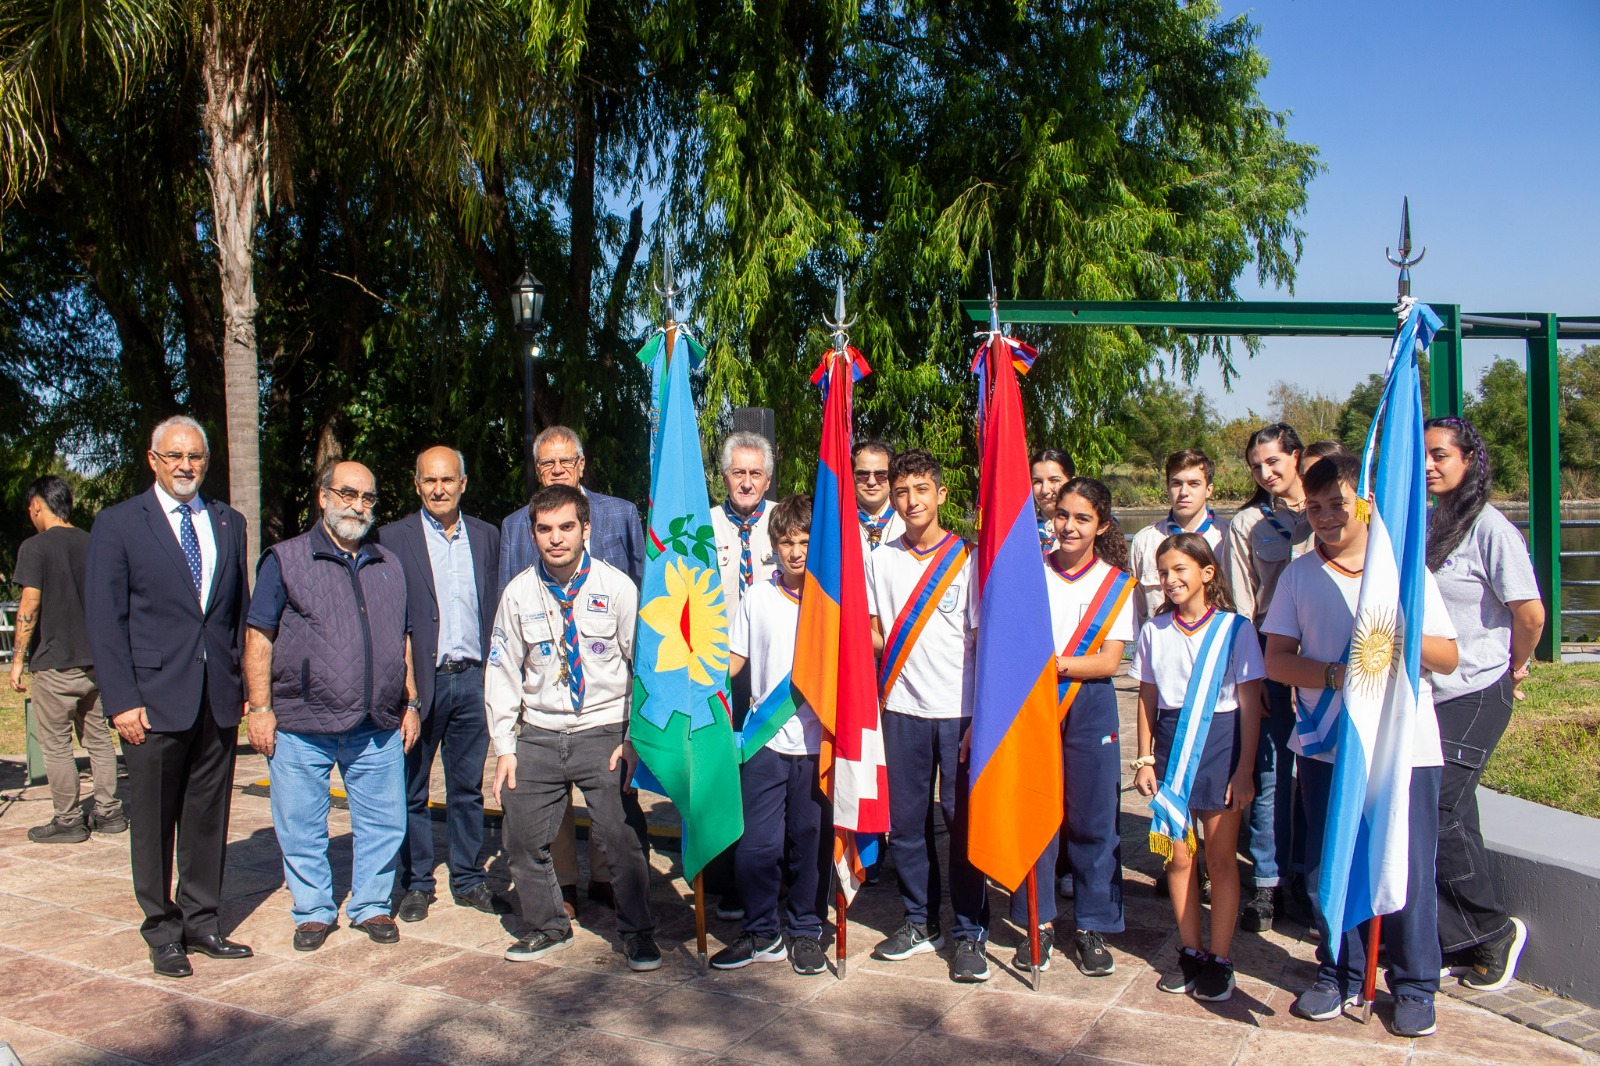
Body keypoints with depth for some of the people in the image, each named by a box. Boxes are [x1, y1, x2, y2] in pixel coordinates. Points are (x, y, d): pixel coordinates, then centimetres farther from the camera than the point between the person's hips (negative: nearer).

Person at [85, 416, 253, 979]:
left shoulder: (229, 523, 12)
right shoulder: (117, 525, 0)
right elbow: (104, 620, -4)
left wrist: (247, 684, 6)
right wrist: (121, 701, -11)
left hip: (219, 699, 4)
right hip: (155, 699, -3)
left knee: (209, 817, 11)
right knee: (154, 822, 7)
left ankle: (202, 920, 24)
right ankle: (163, 932, 21)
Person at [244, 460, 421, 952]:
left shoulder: (389, 566, 14)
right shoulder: (285, 560, 1)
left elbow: (403, 640, 18)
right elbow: (259, 637, -2)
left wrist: (411, 703, 11)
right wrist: (260, 709, -8)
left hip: (378, 727, 3)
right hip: (301, 726, -3)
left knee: (384, 822, 6)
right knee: (301, 828, 6)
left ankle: (371, 906, 22)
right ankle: (314, 911, 24)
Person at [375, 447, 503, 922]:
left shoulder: (486, 536, 10)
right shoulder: (393, 538, -1)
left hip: (472, 678, 3)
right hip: (419, 681, -3)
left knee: (468, 789, 11)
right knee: (412, 791, 7)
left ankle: (469, 880, 23)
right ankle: (416, 884, 19)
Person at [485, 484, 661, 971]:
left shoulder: (617, 587, -4)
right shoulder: (519, 593, 2)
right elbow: (502, 673, 8)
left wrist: (635, 737, -7)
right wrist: (504, 747, 4)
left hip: (604, 732, -3)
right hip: (538, 735, 3)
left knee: (619, 836, -7)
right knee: (522, 838, 6)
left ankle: (637, 932, 13)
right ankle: (546, 926, 29)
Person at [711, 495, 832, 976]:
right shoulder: (756, 598, 7)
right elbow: (733, 661, 12)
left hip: (818, 741, -1)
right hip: (767, 741, 1)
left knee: (811, 842, 7)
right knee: (756, 843, 0)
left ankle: (805, 932, 24)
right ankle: (761, 933, 19)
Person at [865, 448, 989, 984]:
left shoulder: (968, 558, -1)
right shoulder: (880, 560, 8)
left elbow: (983, 640, -2)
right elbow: (875, 634, 12)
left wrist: (982, 716, -7)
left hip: (960, 709, -3)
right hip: (903, 708, 3)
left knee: (964, 821, 0)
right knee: (906, 821, 8)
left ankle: (971, 933, 13)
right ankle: (921, 922, 24)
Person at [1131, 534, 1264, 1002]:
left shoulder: (1235, 628, -6)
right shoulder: (1154, 631, 5)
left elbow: (1250, 704, -5)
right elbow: (1147, 699, 10)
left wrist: (1244, 769, -8)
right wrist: (1145, 760, 6)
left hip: (1220, 742, -3)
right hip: (1171, 745, 3)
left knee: (1221, 858, 3)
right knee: (1179, 855, 7)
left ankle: (1220, 959, 14)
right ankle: (1191, 952, 20)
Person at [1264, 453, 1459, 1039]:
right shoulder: (1298, 574, 7)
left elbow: (1448, 657, 2)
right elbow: (1276, 659, 2)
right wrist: (1335, 674, -15)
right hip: (1325, 744, 2)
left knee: (1409, 869, 1)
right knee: (1326, 866, 7)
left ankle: (1414, 986, 19)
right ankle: (1339, 974, 25)